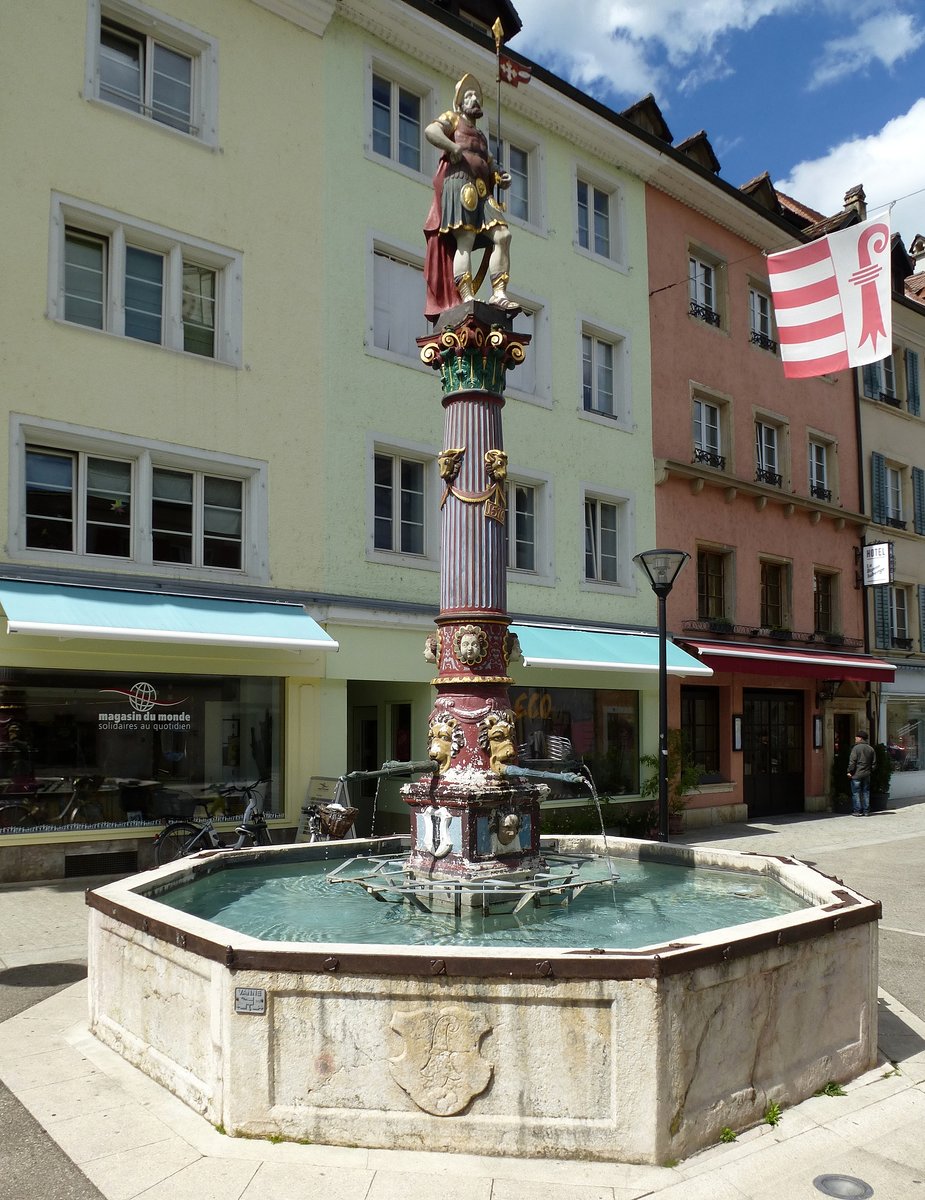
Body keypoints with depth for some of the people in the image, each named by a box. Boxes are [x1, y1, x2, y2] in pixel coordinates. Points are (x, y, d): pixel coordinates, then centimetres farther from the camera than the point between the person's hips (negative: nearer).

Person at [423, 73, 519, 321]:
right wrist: (453, 147, -15)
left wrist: (502, 179, 10)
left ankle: (498, 294, -19)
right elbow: (430, 131, -3)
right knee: (465, 240, -20)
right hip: (458, 182, -7)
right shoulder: (452, 119, 17)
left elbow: (490, 167, 32)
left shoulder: (481, 137, 36)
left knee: (502, 235, -12)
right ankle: (467, 299, -29)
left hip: (481, 191, 7)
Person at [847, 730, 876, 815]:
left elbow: (852, 761, -14)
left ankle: (858, 811, -2)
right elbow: (873, 762, 13)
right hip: (867, 774, 6)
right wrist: (870, 771, 20)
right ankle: (866, 811, 12)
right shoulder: (871, 749, 9)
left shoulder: (856, 748, -10)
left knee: (856, 793, 0)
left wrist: (849, 771, -9)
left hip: (856, 774, -6)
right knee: (866, 792, 11)